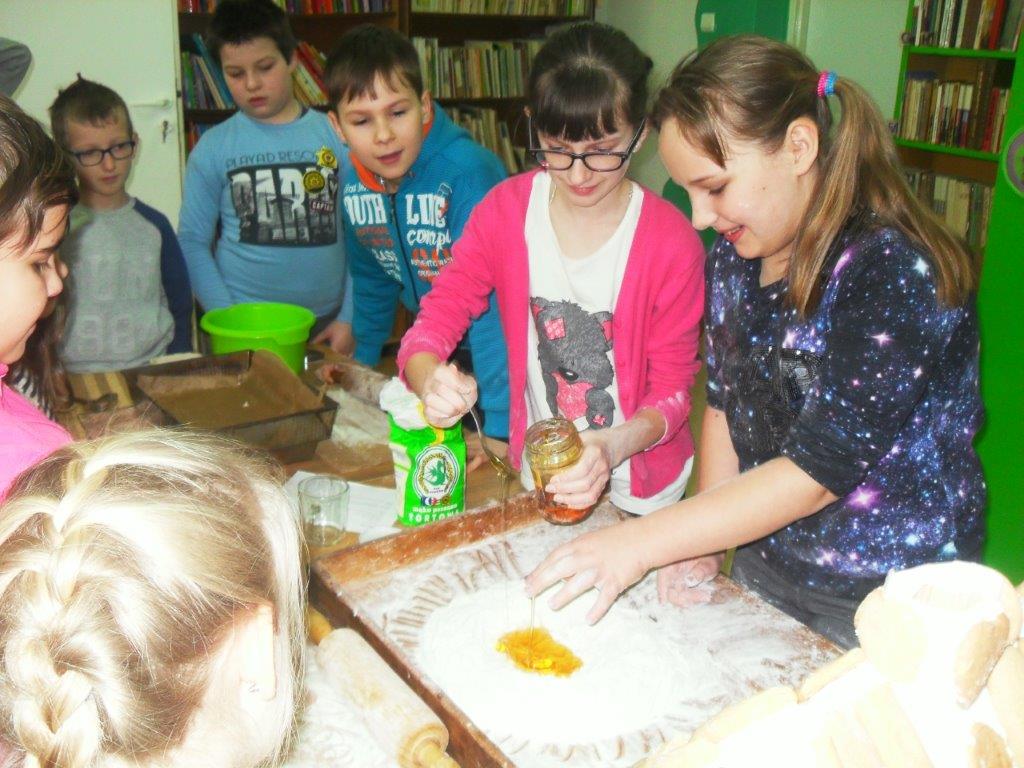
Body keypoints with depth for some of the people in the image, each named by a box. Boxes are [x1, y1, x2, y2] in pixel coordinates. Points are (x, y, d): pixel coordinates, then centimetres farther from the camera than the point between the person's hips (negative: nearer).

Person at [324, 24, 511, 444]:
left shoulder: (468, 171, -29)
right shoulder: (355, 183, -8)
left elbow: (490, 298, -33)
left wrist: (499, 424, -36)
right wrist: (361, 362, 15)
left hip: (493, 355, -5)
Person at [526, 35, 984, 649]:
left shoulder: (898, 274, -25)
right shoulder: (734, 255, -2)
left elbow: (816, 472, -28)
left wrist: (640, 542, -27)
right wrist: (704, 542, -4)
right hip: (763, 562, 6)